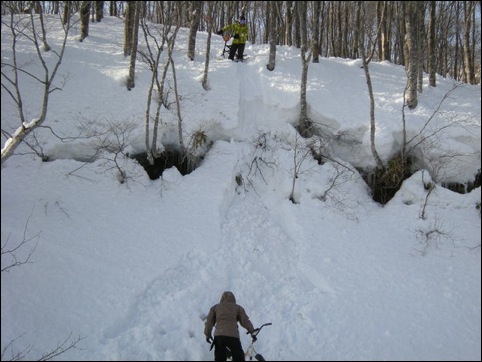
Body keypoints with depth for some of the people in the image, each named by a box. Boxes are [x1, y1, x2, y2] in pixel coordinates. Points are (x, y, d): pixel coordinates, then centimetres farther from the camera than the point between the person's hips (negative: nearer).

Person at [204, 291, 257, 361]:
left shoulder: (215, 307, 20)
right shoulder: (238, 308, 15)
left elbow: (209, 321, 15)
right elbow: (245, 321, 8)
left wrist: (207, 334, 19)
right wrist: (252, 331, 14)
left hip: (219, 335, 2)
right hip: (233, 336, -2)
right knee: (239, 358, 8)